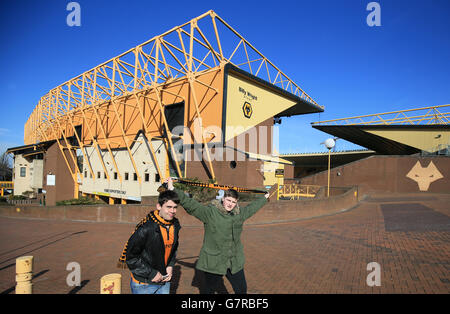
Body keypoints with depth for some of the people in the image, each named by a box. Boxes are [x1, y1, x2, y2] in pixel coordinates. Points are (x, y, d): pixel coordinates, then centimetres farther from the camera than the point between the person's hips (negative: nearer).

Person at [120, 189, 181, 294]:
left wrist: (170, 266, 0)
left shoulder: (175, 225, -2)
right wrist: (151, 274, -16)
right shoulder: (145, 228, -24)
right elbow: (130, 256, -18)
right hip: (144, 284, -5)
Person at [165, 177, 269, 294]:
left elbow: (252, 207, 23)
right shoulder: (210, 212, -12)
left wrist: (264, 198, 38)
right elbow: (190, 204, -22)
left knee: (242, 290, 14)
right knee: (209, 290, 11)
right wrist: (172, 189, -32)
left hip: (235, 263, 5)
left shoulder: (239, 213, 5)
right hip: (213, 263, -4)